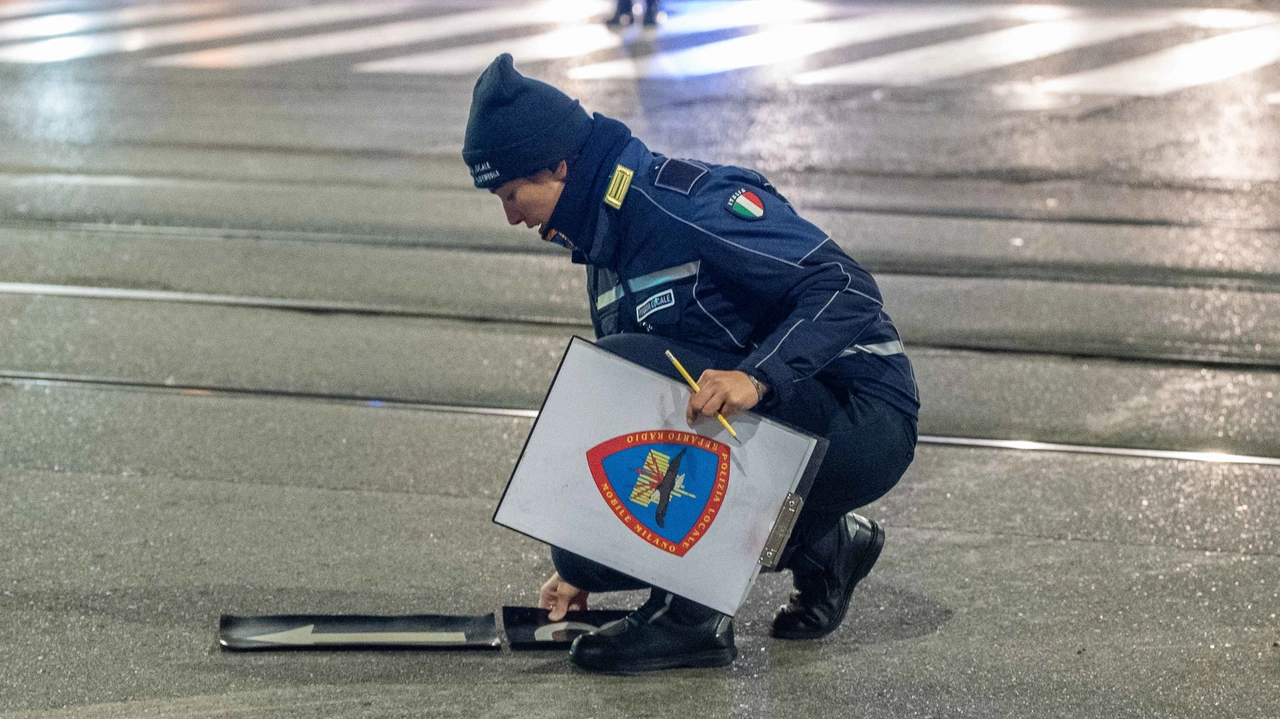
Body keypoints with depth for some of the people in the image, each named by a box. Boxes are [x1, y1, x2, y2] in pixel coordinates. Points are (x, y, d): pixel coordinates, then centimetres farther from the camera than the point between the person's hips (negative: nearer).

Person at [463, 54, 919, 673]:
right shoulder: (607, 245, 13)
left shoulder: (688, 201, -17)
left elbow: (846, 288, -23)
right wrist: (580, 570, 14)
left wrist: (758, 376, -37)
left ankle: (689, 615, -14)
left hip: (860, 424, -10)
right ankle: (823, 544, 14)